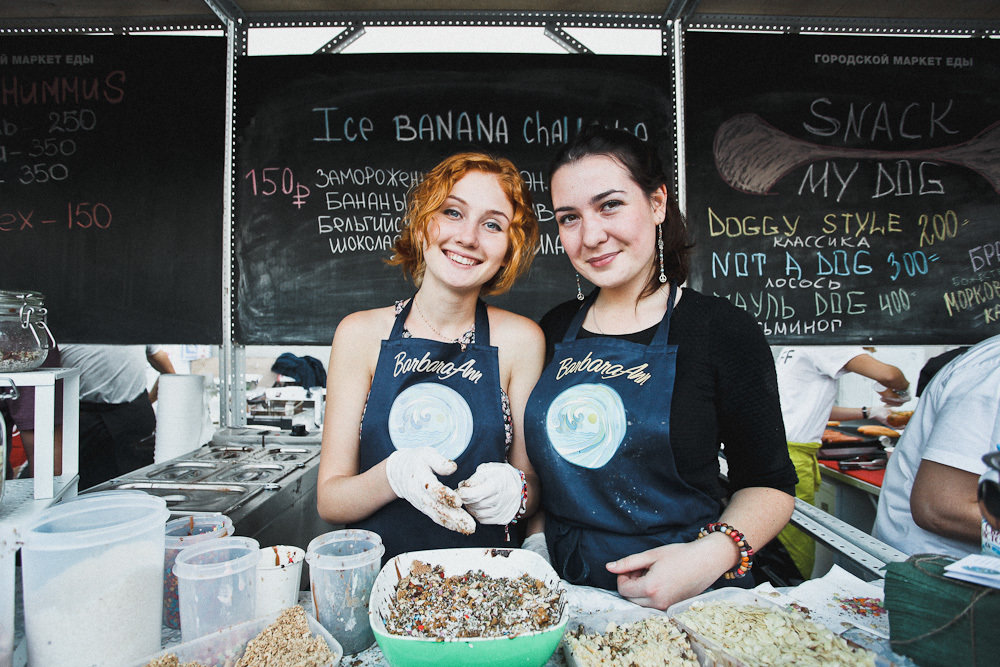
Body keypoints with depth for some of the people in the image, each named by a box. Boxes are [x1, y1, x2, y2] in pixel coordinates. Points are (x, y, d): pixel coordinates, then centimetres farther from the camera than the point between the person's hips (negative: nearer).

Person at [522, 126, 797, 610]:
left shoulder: (723, 330, -5)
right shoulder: (555, 330, 6)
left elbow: (770, 483, 0)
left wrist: (713, 554, -16)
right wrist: (536, 540, 4)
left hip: (689, 601, -3)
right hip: (563, 587, 3)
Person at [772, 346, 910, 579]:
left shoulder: (796, 347, 19)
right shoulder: (828, 344, -9)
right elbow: (887, 374, -19)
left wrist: (870, 412, 30)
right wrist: (903, 388, 5)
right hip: (792, 456, -9)